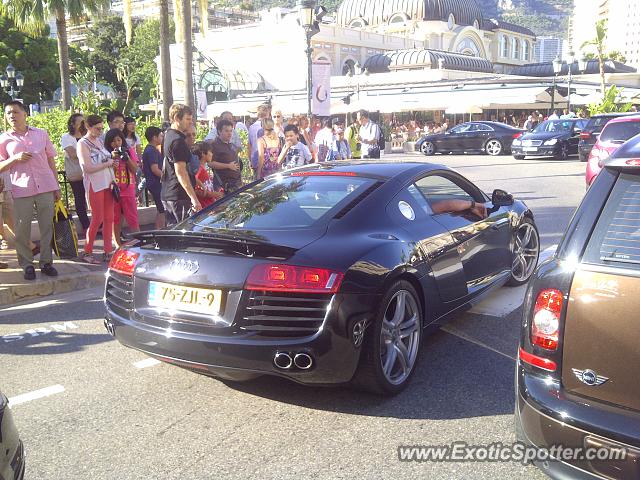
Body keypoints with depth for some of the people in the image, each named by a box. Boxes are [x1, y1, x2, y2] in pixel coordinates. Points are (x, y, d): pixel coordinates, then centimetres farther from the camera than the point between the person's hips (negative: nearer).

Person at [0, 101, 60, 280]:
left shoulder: (41, 134, 8)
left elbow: (51, 160, 12)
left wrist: (56, 186, 9)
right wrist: (15, 159, -12)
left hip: (45, 186, 1)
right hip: (21, 189, -1)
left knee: (47, 226, 4)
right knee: (22, 229, 1)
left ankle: (46, 262, 13)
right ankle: (27, 265, 10)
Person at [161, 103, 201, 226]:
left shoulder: (168, 135, 15)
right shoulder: (178, 141, -16)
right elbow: (180, 172, -21)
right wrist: (193, 197, -23)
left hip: (167, 195, 10)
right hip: (179, 197, -10)